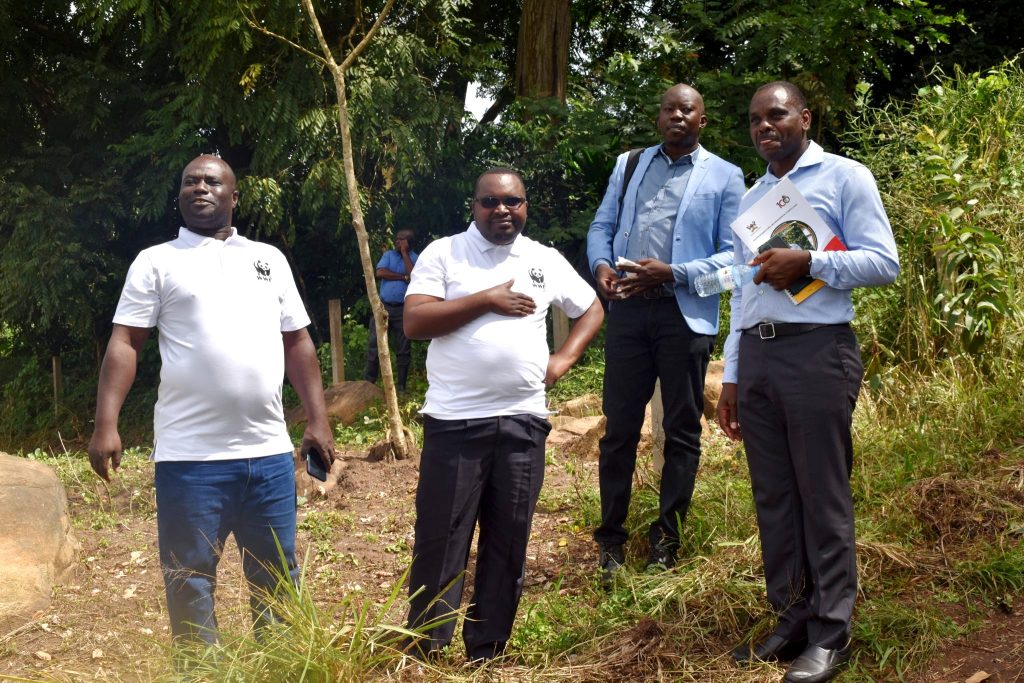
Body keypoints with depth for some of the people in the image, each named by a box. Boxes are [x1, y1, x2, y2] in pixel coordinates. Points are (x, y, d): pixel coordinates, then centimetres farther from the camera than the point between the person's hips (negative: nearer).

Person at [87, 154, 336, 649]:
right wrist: (106, 424, -13)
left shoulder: (269, 259, 15)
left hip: (269, 453, 3)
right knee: (190, 581, 4)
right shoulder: (156, 262, 4)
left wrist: (318, 421, 10)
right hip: (191, 457, -3)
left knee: (278, 578, 12)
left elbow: (297, 343, 16)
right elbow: (125, 344, -3)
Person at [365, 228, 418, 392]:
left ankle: (401, 384, 12)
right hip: (384, 306, 2)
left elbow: (414, 276, -18)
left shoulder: (415, 258, 2)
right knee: (374, 343, -2)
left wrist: (404, 253, -12)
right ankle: (368, 381, 5)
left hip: (403, 309, -2)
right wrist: (403, 277, -10)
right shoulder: (389, 254, 9)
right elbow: (380, 273, -7)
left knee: (403, 347, 3)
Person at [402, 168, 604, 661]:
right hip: (454, 421, -3)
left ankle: (487, 653, 18)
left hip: (521, 422, 3)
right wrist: (487, 299, -12)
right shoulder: (443, 254, 1)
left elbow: (592, 310, 22)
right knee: (439, 540, -1)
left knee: (508, 542, 8)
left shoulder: (546, 260, 11)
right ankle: (424, 652, 9)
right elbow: (414, 322, -9)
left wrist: (564, 359, 6)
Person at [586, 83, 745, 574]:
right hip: (627, 309, 3)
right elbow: (602, 227, 16)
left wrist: (672, 273, -15)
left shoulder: (724, 178, 3)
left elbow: (733, 255, -3)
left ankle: (666, 541, 14)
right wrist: (601, 265, -6)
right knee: (619, 427, 5)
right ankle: (610, 538, 13)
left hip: (685, 313, -3)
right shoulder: (628, 165, 16)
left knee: (682, 431, 4)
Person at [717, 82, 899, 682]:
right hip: (756, 355, 6)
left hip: (817, 349, -6)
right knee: (773, 496, 8)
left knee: (823, 497, -4)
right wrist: (731, 376, 15)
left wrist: (807, 261, -17)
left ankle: (831, 632, 2)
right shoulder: (752, 198, 20)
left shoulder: (844, 177, 2)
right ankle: (793, 620, 16)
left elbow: (884, 263, -6)